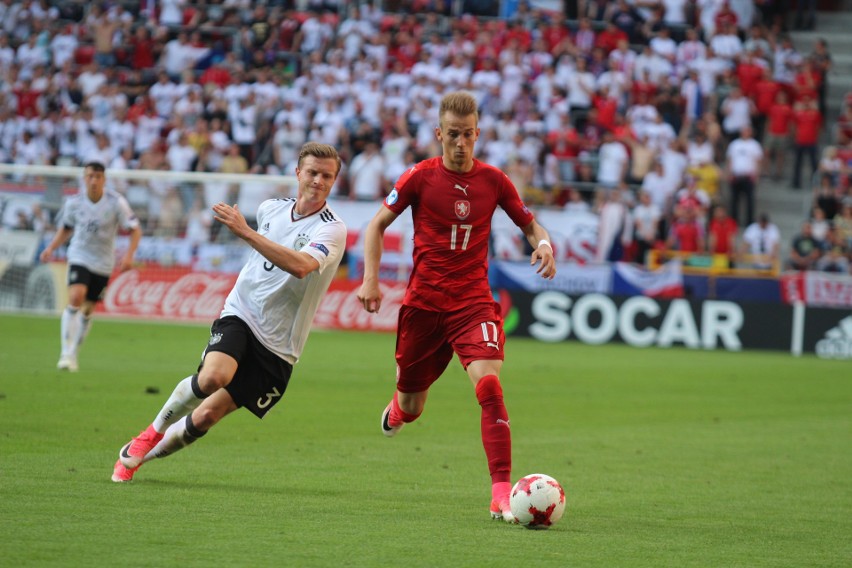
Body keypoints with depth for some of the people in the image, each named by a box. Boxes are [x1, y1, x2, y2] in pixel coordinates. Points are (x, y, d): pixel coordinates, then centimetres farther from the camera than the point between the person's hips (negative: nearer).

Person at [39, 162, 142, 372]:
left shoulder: (116, 202, -12)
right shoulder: (74, 202, -5)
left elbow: (135, 230, -5)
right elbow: (66, 228, 14)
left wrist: (129, 254, -20)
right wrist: (51, 248, 0)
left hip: (103, 263, 0)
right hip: (79, 257, 0)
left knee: (87, 311, 7)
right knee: (75, 298, -24)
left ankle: (73, 355, 24)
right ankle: (66, 353, -21)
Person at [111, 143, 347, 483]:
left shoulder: (332, 230, -12)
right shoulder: (269, 209, 5)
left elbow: (301, 266, -33)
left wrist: (245, 232, -34)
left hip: (277, 346, -2)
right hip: (240, 314, 2)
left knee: (206, 416, -6)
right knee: (213, 376, -29)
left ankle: (143, 454, 17)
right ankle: (153, 432, -5)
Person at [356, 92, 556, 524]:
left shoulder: (493, 180, 0)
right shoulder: (420, 177, -4)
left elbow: (529, 224, 14)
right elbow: (377, 225, 4)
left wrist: (543, 243, -9)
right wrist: (370, 278, -8)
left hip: (473, 301, 0)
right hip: (423, 301, 0)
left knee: (488, 383, -24)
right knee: (411, 407, 11)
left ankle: (502, 492, -25)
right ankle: (398, 407, 53)